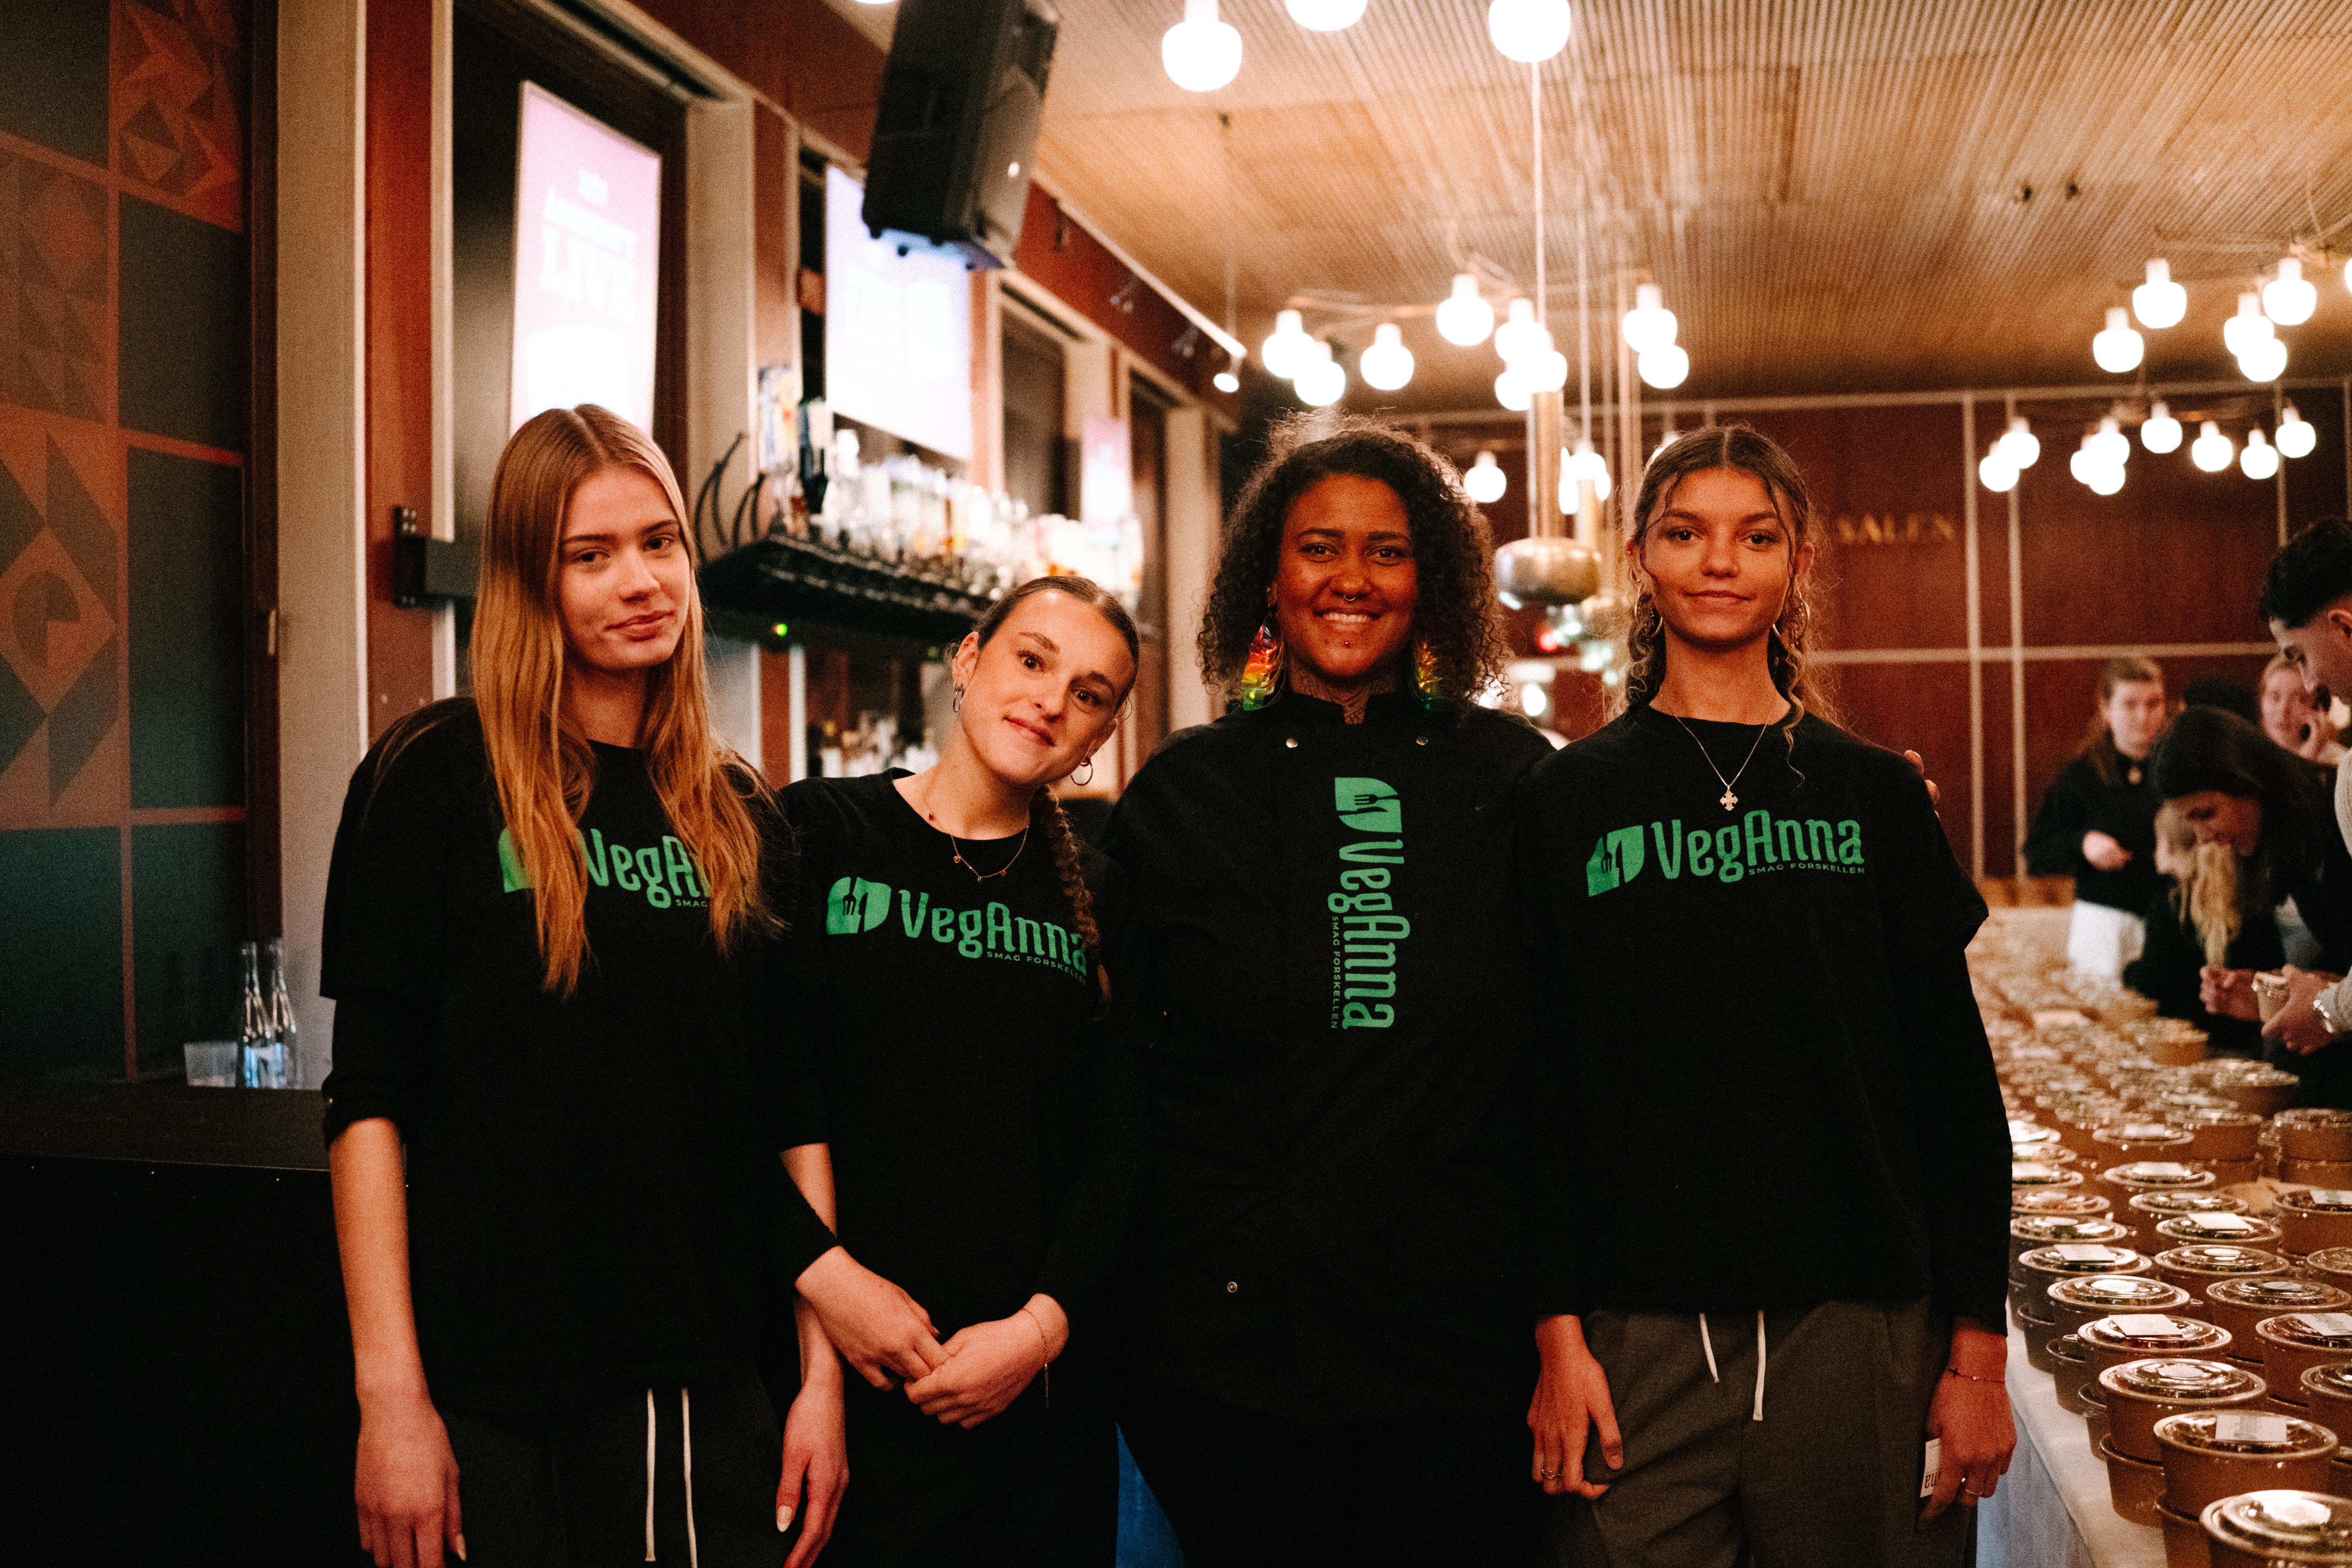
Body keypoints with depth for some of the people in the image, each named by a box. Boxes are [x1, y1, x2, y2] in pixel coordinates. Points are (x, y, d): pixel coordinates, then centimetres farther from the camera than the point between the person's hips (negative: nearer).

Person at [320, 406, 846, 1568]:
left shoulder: (743, 817, 7)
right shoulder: (436, 778, -4)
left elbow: (792, 1113, 8)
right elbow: (369, 1099, -8)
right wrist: (390, 1393, -13)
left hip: (705, 1385, 3)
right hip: (485, 1396, -3)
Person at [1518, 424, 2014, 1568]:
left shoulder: (1876, 797, 6)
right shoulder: (1569, 801, 3)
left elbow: (1954, 1080, 5)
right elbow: (1539, 1086, 0)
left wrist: (1977, 1346, 0)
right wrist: (1557, 1333, -7)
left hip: (1857, 1323, 1)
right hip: (1639, 1332, -1)